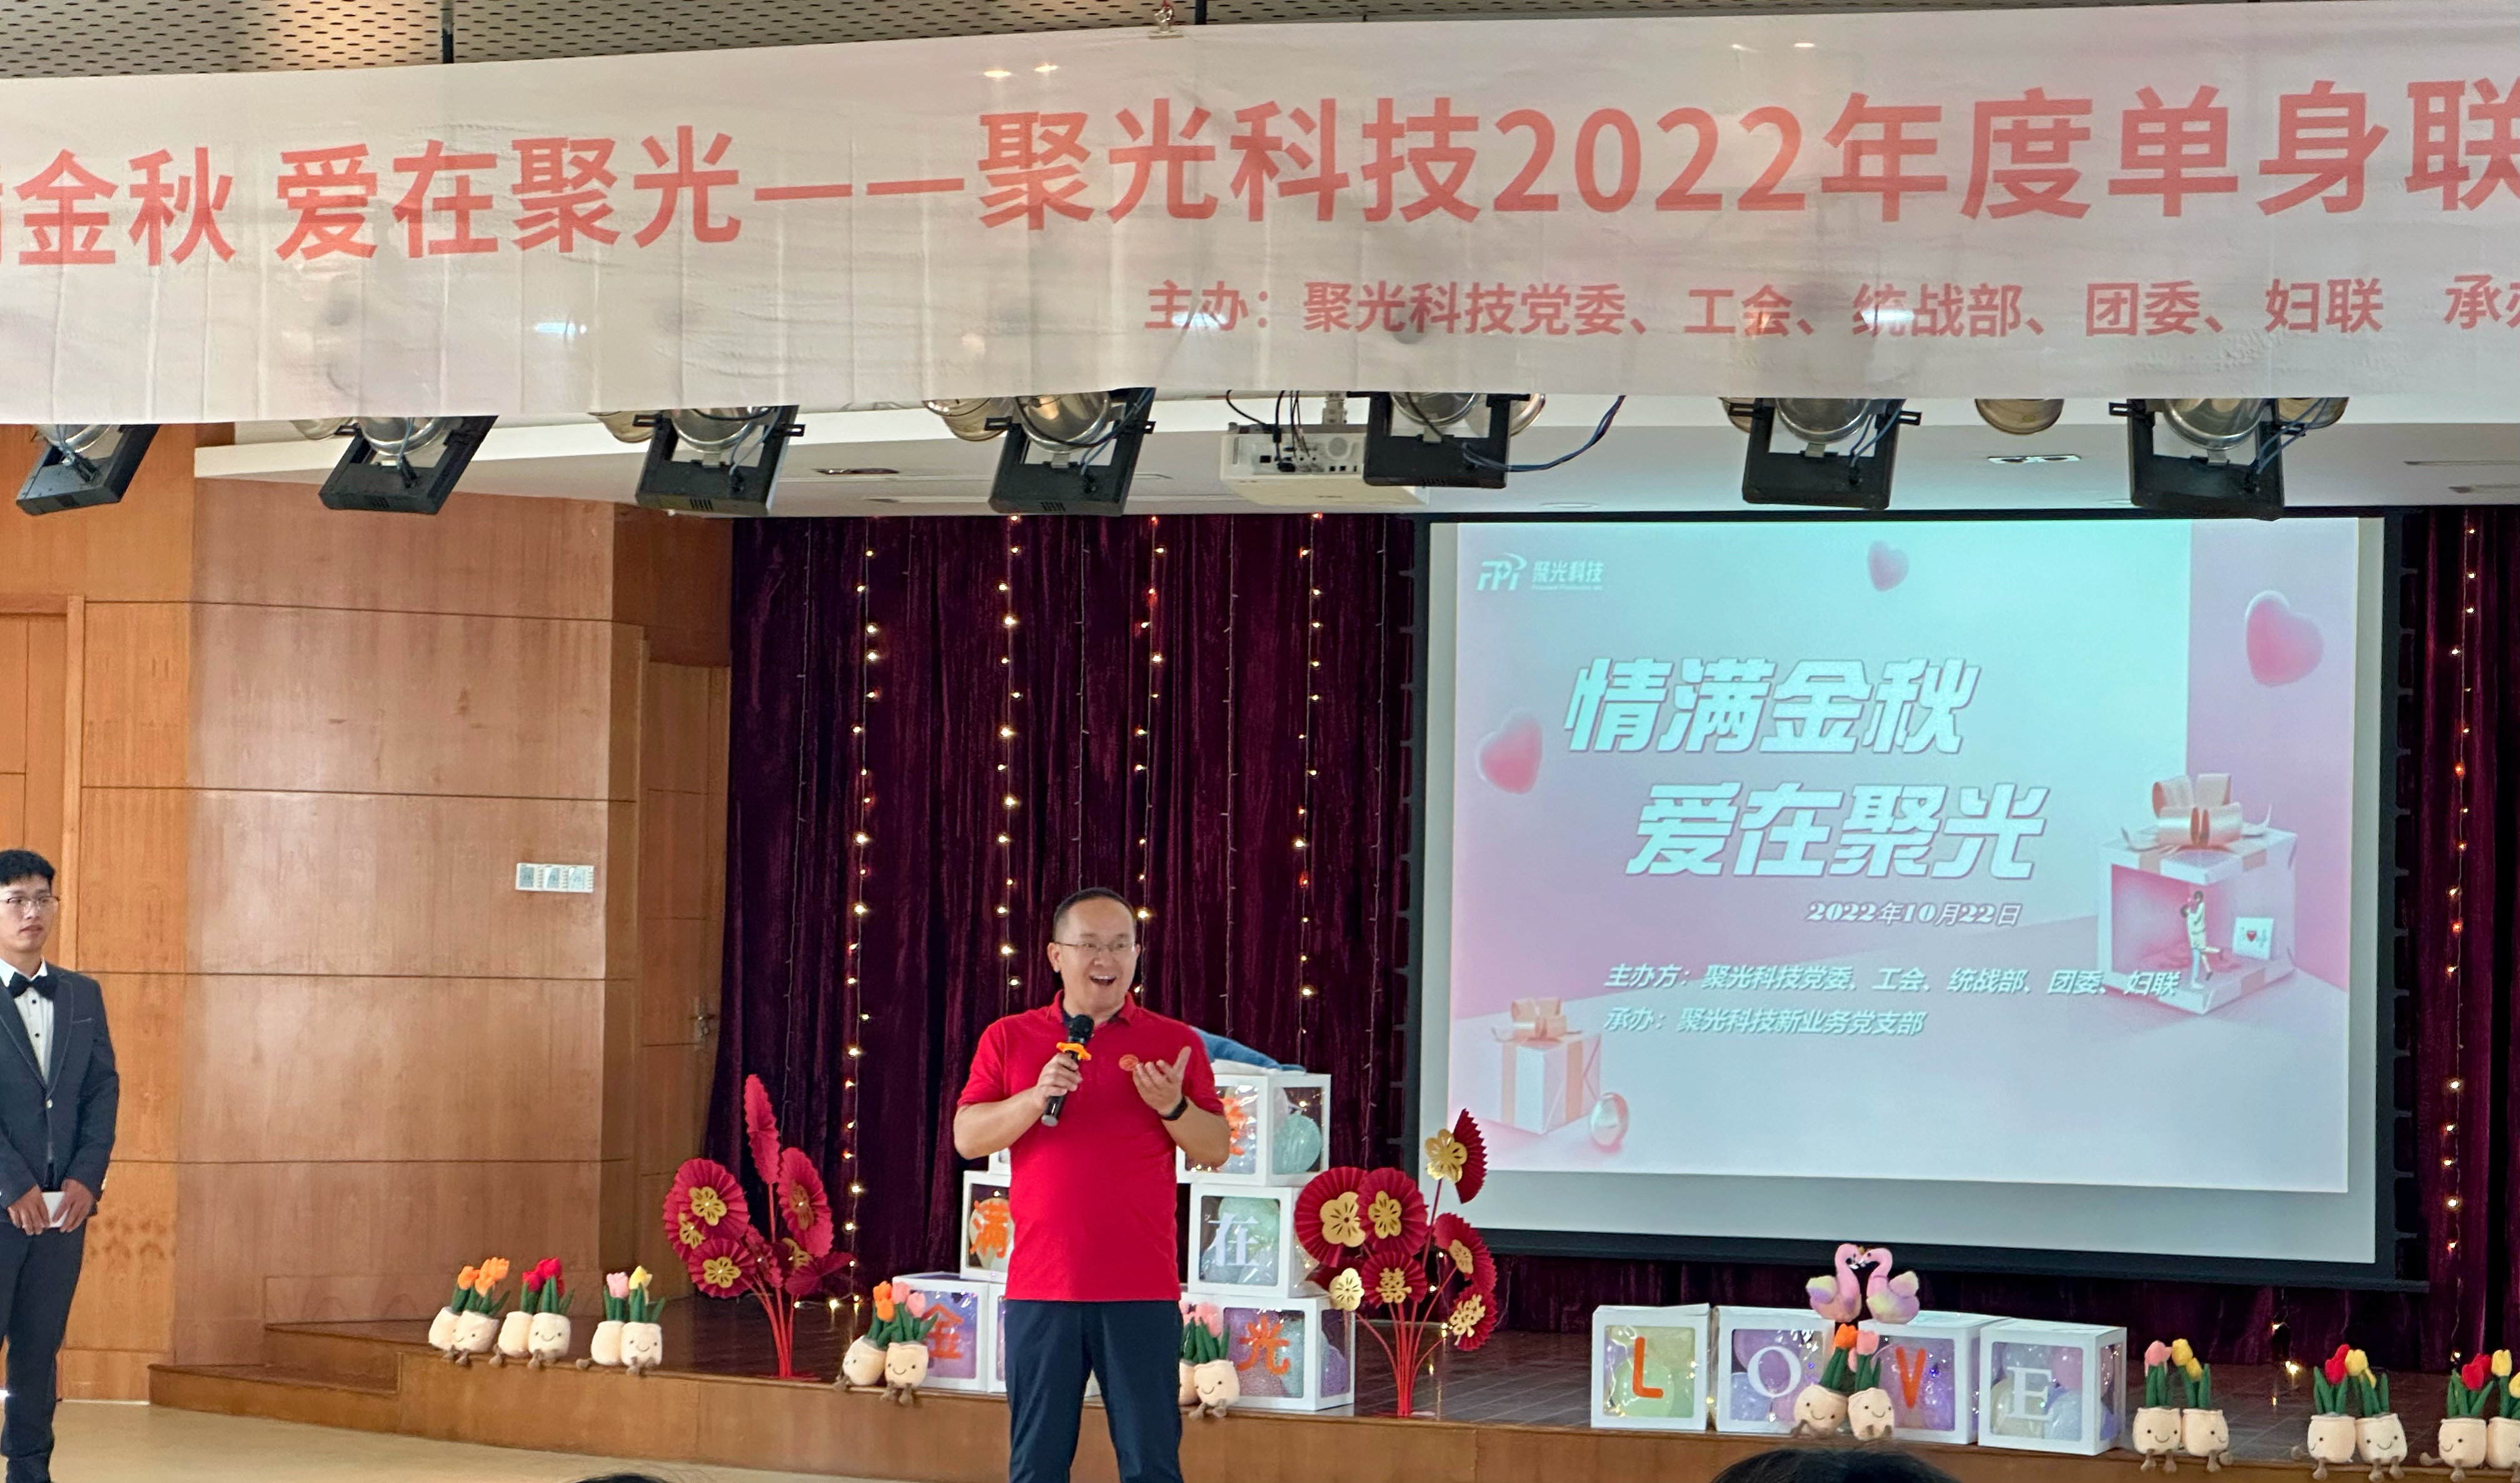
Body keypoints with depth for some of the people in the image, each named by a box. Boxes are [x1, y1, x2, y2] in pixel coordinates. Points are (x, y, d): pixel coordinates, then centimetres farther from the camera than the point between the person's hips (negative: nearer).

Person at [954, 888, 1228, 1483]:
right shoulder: (1009, 1039, 9)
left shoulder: (1175, 1043, 7)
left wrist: (1174, 1106, -16)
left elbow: (1215, 1149, 4)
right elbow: (967, 1137, 0)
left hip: (1142, 1292, -1)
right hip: (1041, 1288, 1)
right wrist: (1036, 1098, -15)